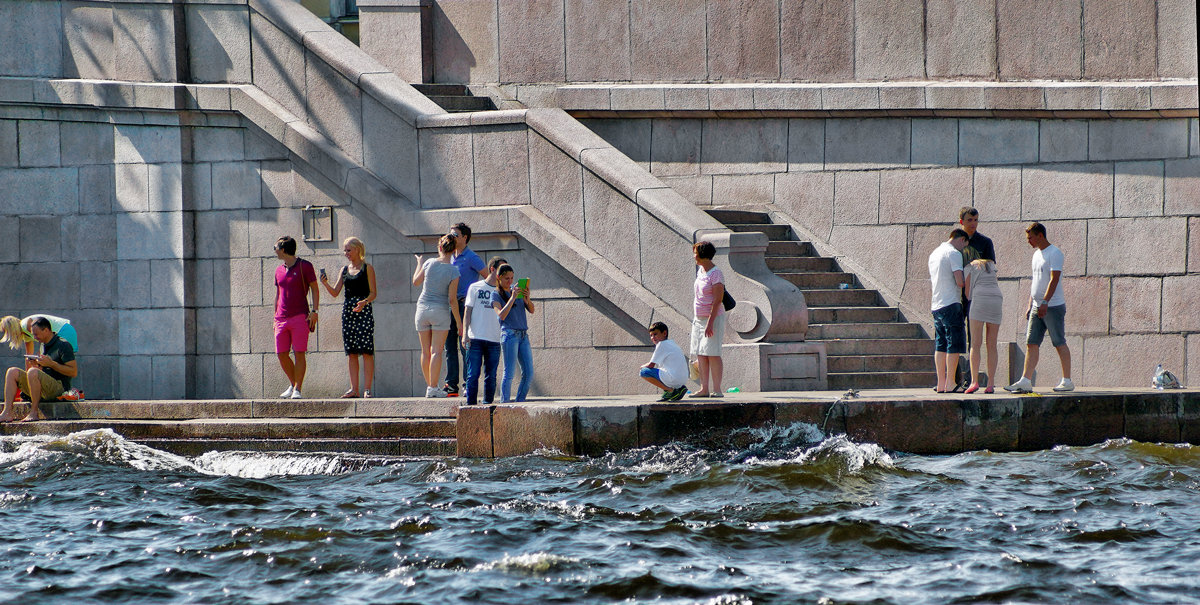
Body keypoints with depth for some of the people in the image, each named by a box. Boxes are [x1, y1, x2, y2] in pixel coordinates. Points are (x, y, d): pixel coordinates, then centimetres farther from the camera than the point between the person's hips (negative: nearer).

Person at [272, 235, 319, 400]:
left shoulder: (304, 266, 0)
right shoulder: (279, 270, 17)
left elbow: (315, 289, 1)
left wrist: (314, 311, -9)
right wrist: (275, 317, 18)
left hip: (300, 317, -6)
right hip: (282, 319, 6)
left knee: (299, 353, -9)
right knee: (281, 355, 1)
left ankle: (297, 389, -8)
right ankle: (292, 384, 19)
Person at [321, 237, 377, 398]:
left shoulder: (367, 268, 1)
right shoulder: (345, 270, 15)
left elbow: (373, 293, -3)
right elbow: (335, 292, 13)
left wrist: (364, 302, -22)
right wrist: (325, 283, -6)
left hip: (364, 310, -6)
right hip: (348, 310, 6)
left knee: (366, 350, -9)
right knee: (351, 352, 3)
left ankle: (368, 389, -9)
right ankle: (354, 389, 6)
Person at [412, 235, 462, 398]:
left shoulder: (429, 263, -3)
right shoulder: (453, 271, -10)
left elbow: (416, 282, 13)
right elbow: (452, 299, -10)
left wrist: (419, 264, 30)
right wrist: (459, 322, -3)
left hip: (423, 308, 3)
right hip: (440, 311, -3)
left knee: (425, 351, 10)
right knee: (436, 351, -4)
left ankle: (429, 386, 15)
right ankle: (433, 388, -11)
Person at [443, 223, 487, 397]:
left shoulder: (471, 258, -6)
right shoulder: (451, 258, 16)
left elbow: (489, 278, -7)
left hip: (465, 304, -8)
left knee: (465, 347, -8)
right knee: (450, 346, 5)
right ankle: (451, 384, 8)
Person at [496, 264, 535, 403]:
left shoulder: (518, 291, 15)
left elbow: (532, 310, 10)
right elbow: (502, 315, -13)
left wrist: (527, 299, -10)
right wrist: (513, 298, -20)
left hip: (523, 335, 6)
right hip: (509, 334, -6)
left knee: (528, 373, 1)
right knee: (510, 373, -12)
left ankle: (520, 401, 8)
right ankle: (505, 403, -10)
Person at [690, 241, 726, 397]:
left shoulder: (716, 275, -15)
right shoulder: (701, 270, 12)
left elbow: (717, 301, -19)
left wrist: (710, 323, -24)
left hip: (713, 318, -9)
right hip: (699, 318, 9)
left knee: (712, 354, -10)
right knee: (700, 355, 4)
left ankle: (717, 389, -9)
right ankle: (704, 389, 5)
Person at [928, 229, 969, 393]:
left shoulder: (934, 254, 19)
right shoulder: (954, 253, -9)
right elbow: (959, 281, -16)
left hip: (937, 305, 9)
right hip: (951, 303, -9)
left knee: (940, 345, 10)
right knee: (954, 344, -7)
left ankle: (941, 383, 9)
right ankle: (950, 383, -10)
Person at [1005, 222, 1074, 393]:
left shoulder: (1054, 253, -10)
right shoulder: (1037, 254, 18)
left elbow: (1054, 279, -19)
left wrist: (1045, 302, -26)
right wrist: (1030, 305, 20)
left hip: (1053, 306, -9)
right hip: (1037, 307, 9)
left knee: (1060, 344, -3)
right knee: (1031, 344, 1)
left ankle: (1067, 381, 3)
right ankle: (1025, 381, -3)